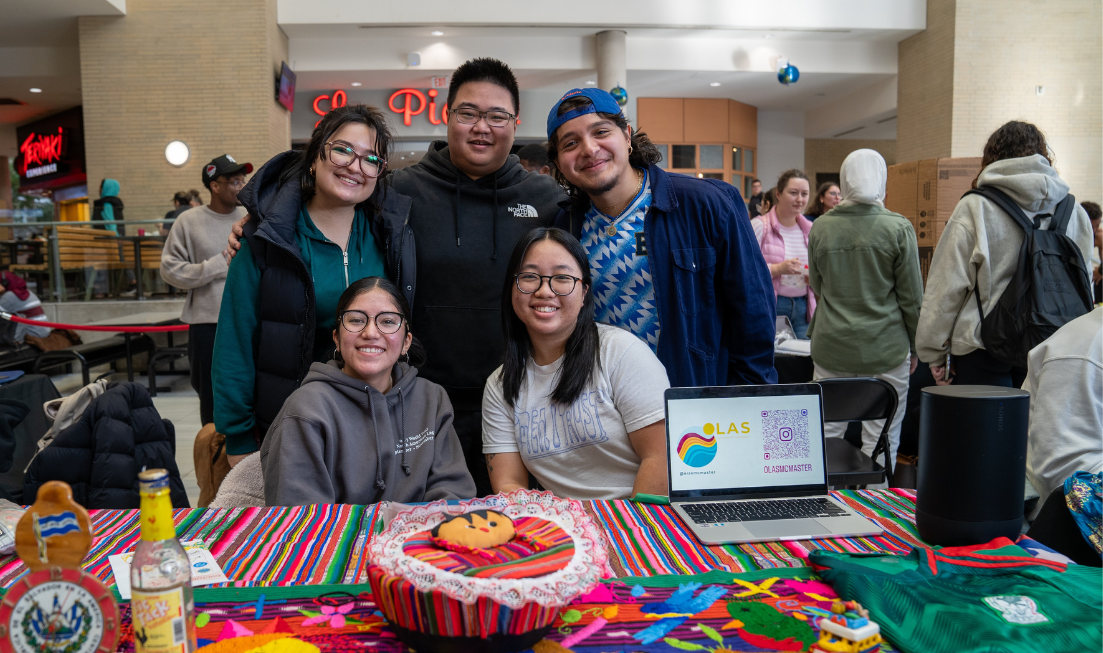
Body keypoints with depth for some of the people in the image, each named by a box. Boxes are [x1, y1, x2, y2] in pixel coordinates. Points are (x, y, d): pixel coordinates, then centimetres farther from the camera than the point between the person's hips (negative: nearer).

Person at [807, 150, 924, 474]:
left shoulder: (820, 227, 0)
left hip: (831, 347, 3)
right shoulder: (898, 228, -7)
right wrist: (915, 346, 9)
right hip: (885, 349, -2)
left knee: (826, 435, 11)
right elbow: (912, 296, -2)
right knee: (881, 442, 6)